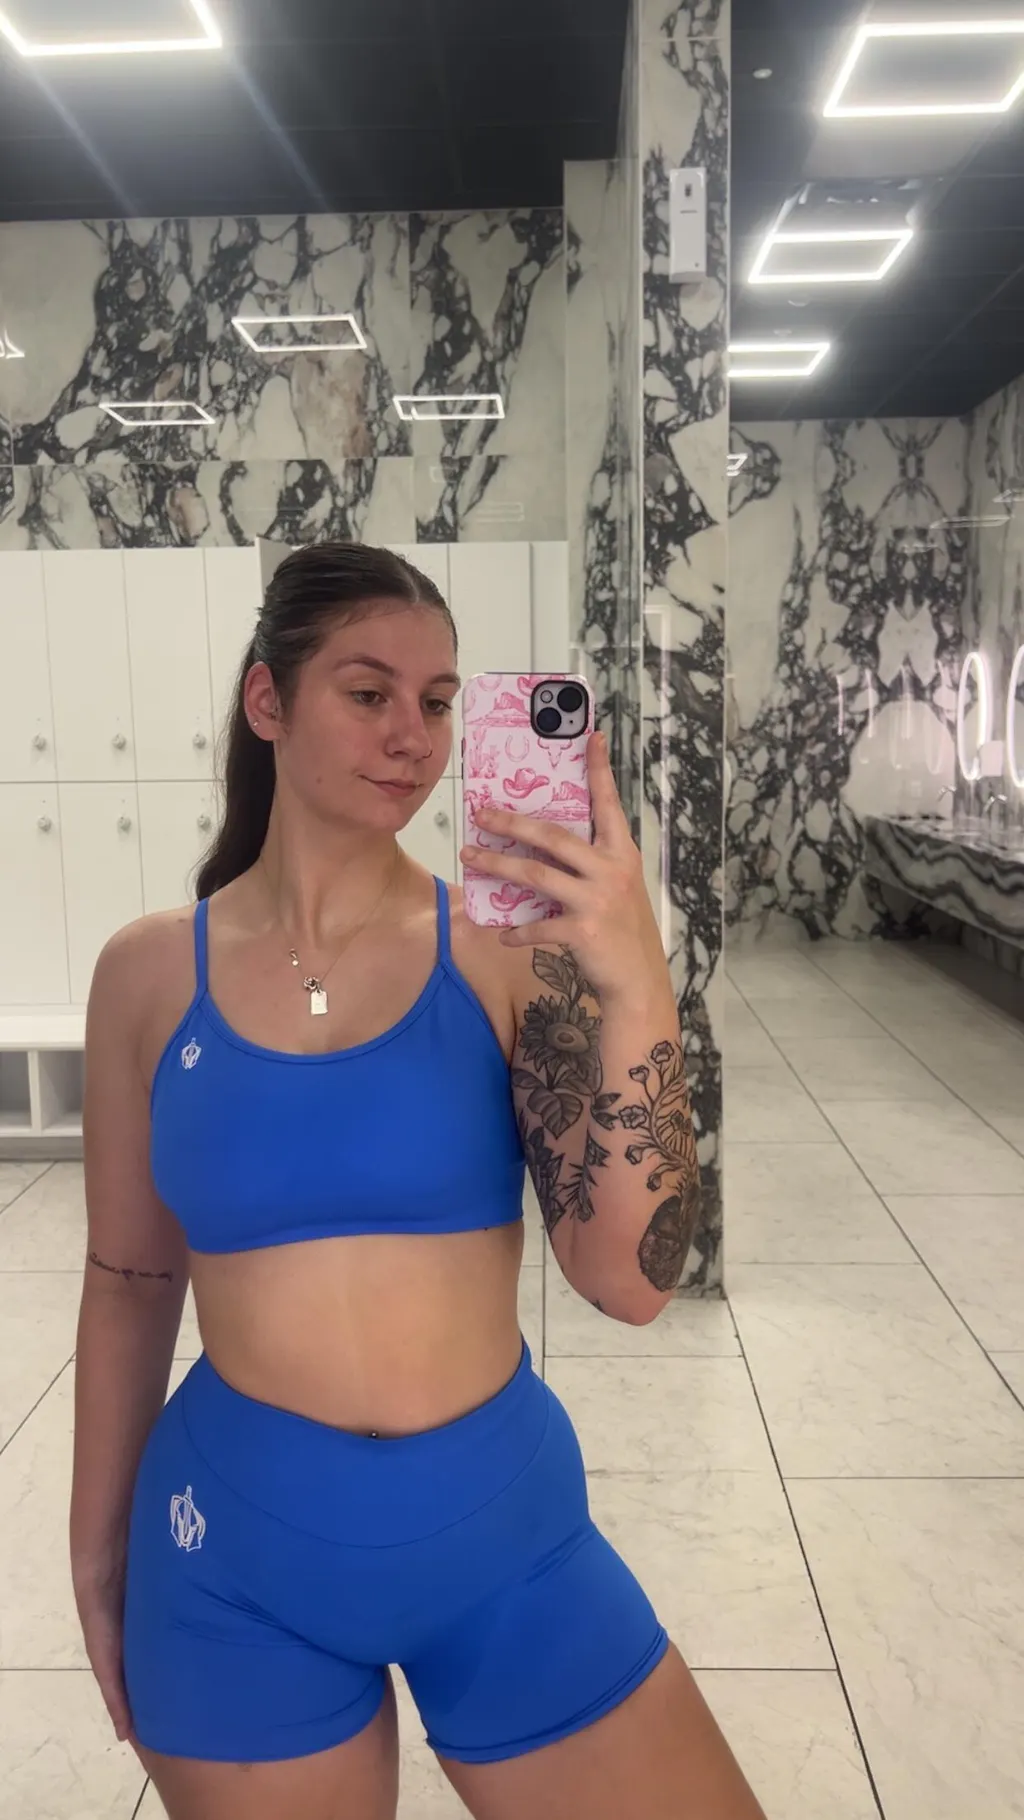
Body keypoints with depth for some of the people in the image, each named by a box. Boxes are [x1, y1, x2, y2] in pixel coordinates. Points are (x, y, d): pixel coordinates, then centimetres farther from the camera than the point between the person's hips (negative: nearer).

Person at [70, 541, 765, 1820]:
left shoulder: (506, 947, -10)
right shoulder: (150, 973, -5)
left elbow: (631, 1281, -15)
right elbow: (128, 1285, 4)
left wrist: (637, 990, -27)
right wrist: (96, 1548, 12)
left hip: (506, 1535, 0)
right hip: (234, 1560, 1)